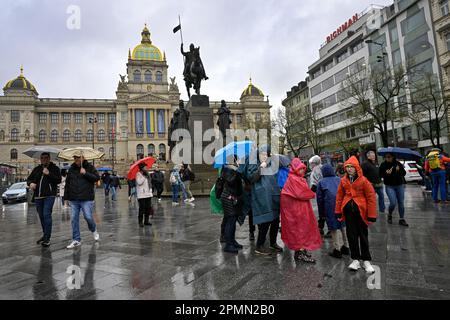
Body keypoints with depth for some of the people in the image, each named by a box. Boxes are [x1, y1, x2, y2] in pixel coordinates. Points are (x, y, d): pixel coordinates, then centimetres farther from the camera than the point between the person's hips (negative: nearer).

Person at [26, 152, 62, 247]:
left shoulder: (54, 168, 1)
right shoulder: (37, 169, 15)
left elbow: (59, 180, -8)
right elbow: (29, 179, 18)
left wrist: (49, 174, -19)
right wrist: (30, 183, -5)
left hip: (49, 196, -5)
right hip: (38, 196, 5)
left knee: (47, 215, -13)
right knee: (41, 216, 13)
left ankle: (47, 238, -9)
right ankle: (45, 235, 28)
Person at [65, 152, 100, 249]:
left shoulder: (89, 167, 1)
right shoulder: (71, 169, 12)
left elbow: (97, 178, -8)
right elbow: (67, 183, 14)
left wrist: (85, 173, -17)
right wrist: (66, 197, 11)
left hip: (86, 199, -4)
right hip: (73, 199, 4)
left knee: (88, 217, -6)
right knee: (74, 219, 5)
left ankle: (94, 230, 25)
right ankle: (76, 240, 15)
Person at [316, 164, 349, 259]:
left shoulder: (321, 182, 9)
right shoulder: (339, 179, 16)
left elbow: (319, 198, 7)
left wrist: (321, 213, 13)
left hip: (330, 206, -4)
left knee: (334, 228, 4)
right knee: (343, 226, 17)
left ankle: (337, 249, 10)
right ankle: (346, 247, 27)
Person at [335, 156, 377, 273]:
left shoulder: (363, 180, -10)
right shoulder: (343, 181, 2)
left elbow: (371, 197, -9)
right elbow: (339, 196, 8)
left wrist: (371, 215, -9)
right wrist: (338, 212, 7)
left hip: (361, 211, -3)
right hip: (348, 211, 4)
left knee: (363, 236, 9)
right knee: (351, 236, 10)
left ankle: (366, 260, 23)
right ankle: (355, 260, 23)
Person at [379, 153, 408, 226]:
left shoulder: (398, 164, -2)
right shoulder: (383, 165, -4)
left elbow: (404, 173, 1)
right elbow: (380, 175, -1)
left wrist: (399, 170, -20)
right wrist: (386, 173, -21)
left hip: (400, 185, 2)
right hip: (389, 186, -2)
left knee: (401, 203, 6)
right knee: (393, 203, -11)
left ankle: (401, 219, 20)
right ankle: (389, 215, 17)